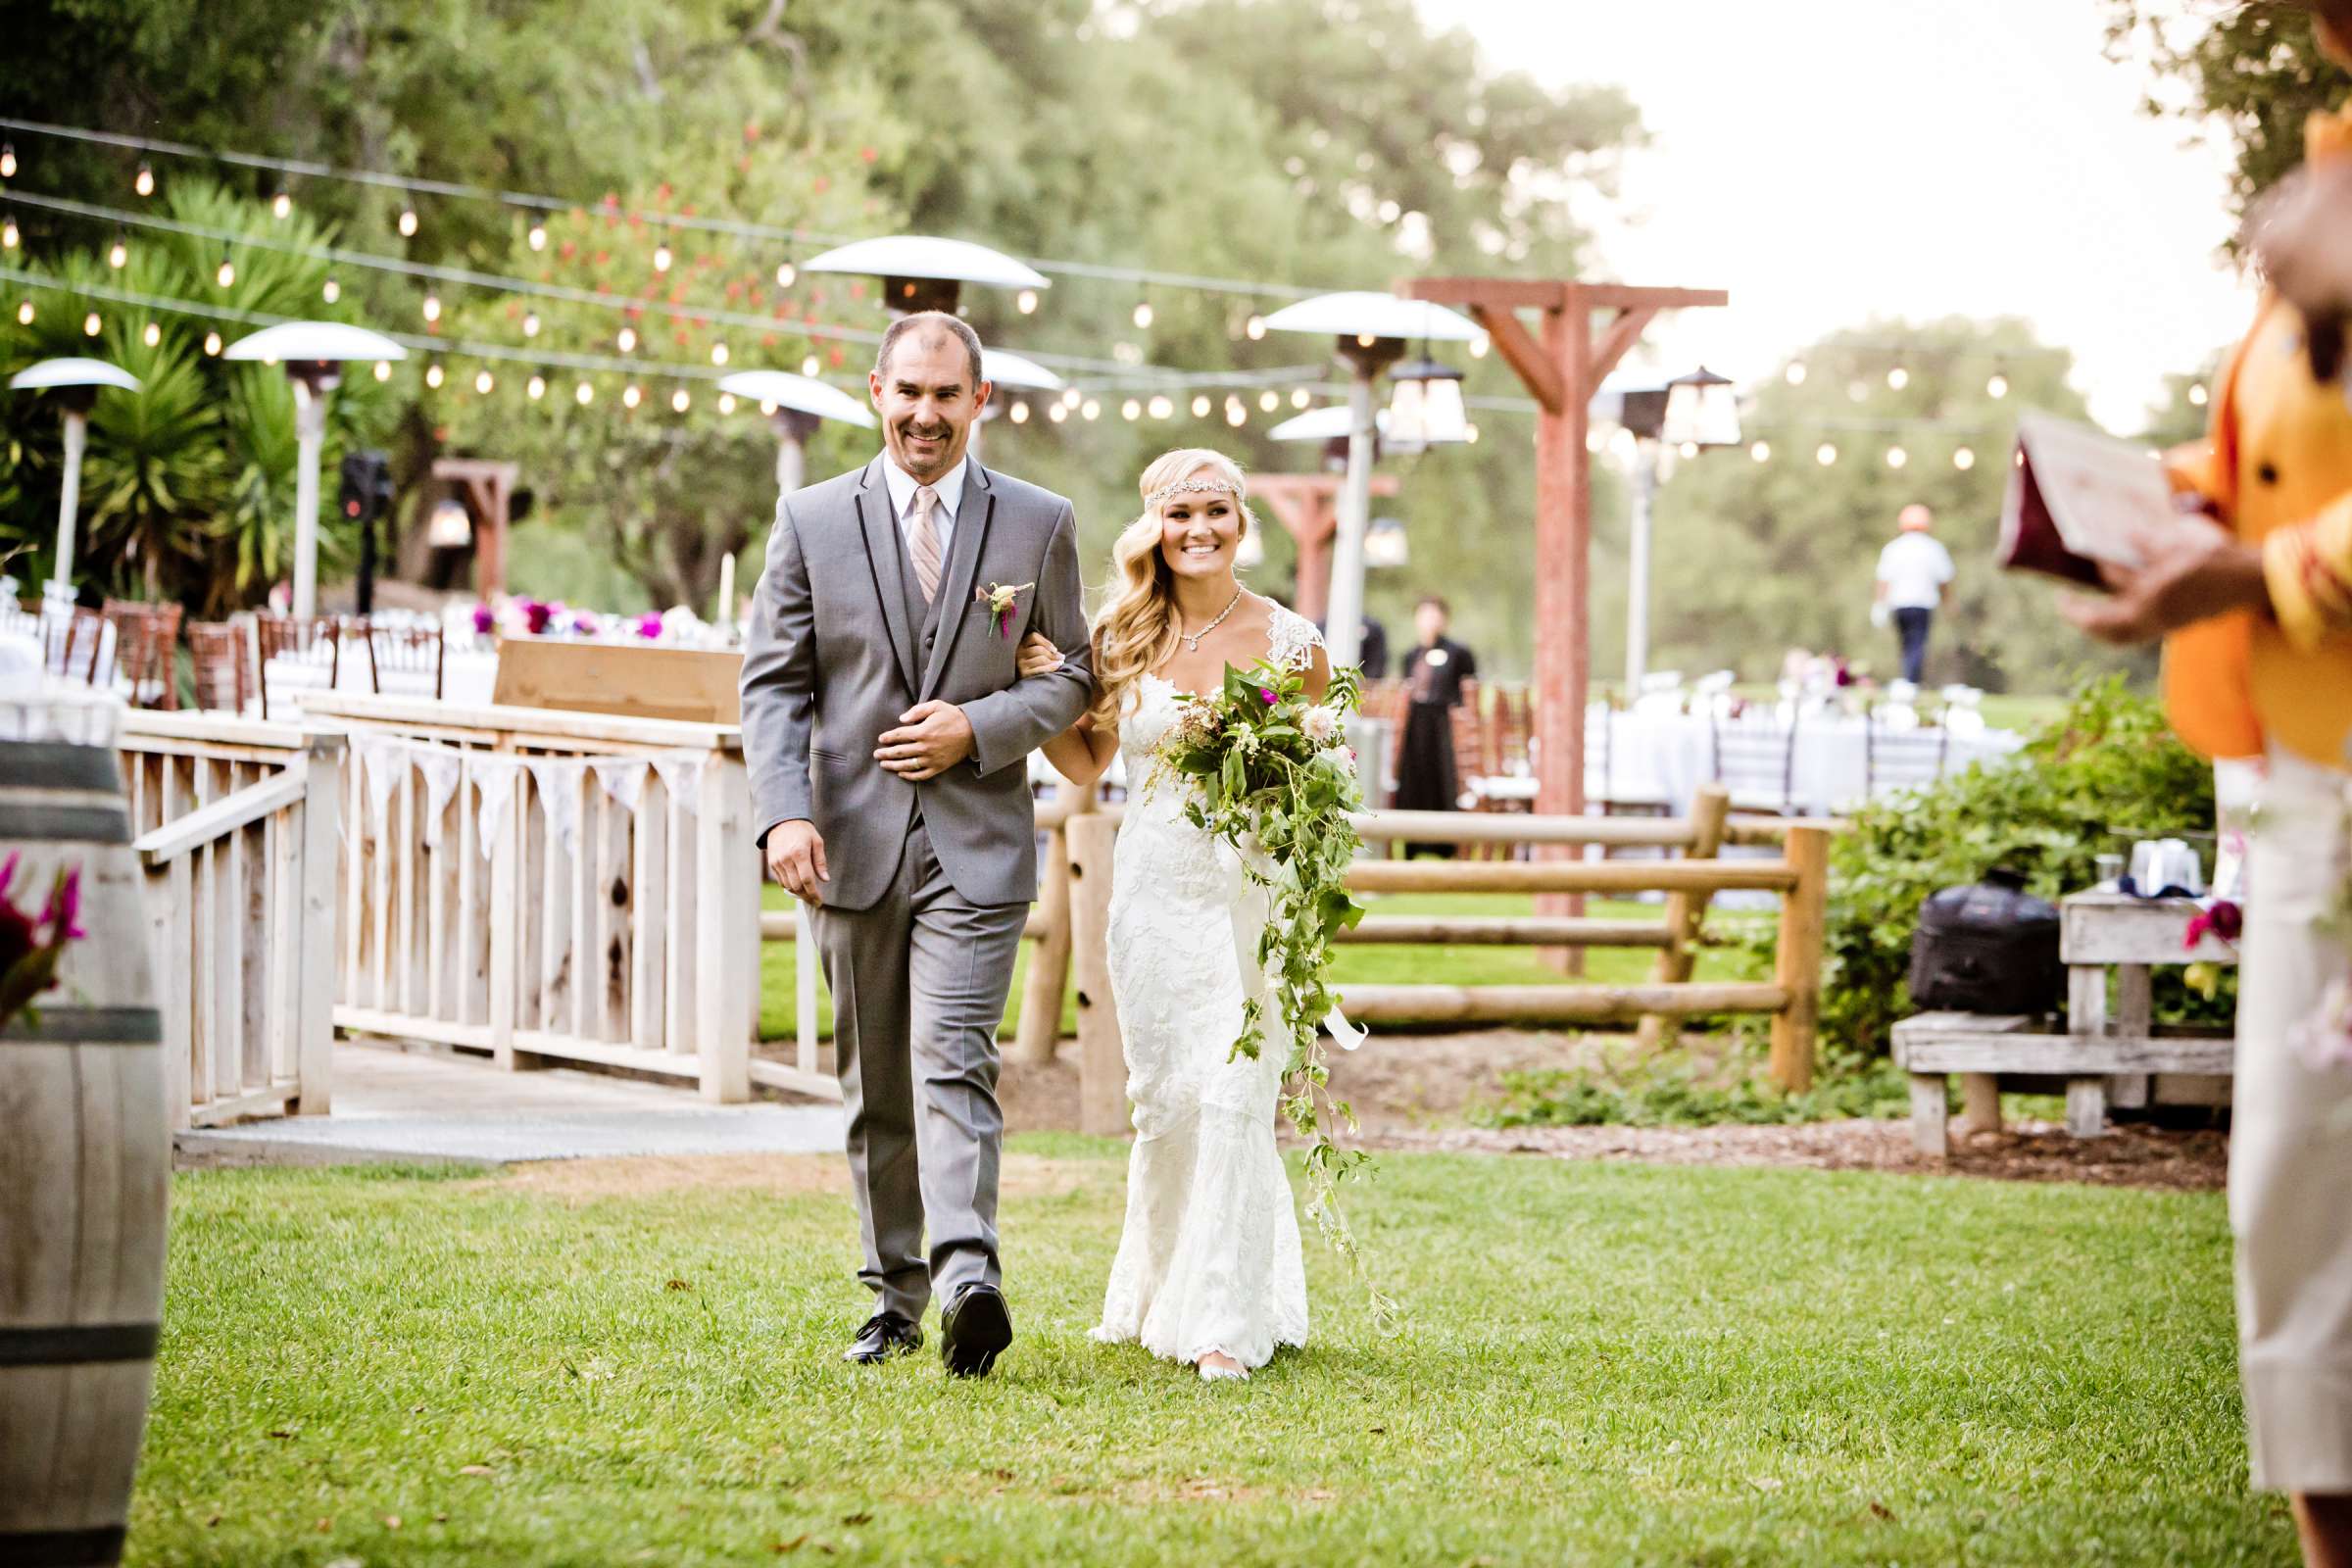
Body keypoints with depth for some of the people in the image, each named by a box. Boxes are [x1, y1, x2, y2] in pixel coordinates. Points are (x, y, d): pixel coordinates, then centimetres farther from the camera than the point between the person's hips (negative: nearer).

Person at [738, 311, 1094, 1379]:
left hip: (977, 841, -2)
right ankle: (895, 1295, 20)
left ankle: (967, 1276, -30)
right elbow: (773, 681, 2)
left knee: (953, 1062, -18)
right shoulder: (812, 520, 5)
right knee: (874, 1088, 10)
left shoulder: (1039, 524, 5)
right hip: (854, 843, 2)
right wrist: (784, 812, -13)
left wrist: (977, 728, -11)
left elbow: (1070, 677, 8)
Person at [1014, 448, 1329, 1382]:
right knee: (1164, 1100, 6)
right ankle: (1159, 1295, 25)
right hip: (1153, 886, 3)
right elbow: (1086, 762, 17)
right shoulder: (1125, 640, 6)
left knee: (1234, 1097, -9)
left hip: (1251, 889, -3)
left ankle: (1226, 1321, -5)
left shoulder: (1289, 641, -1)